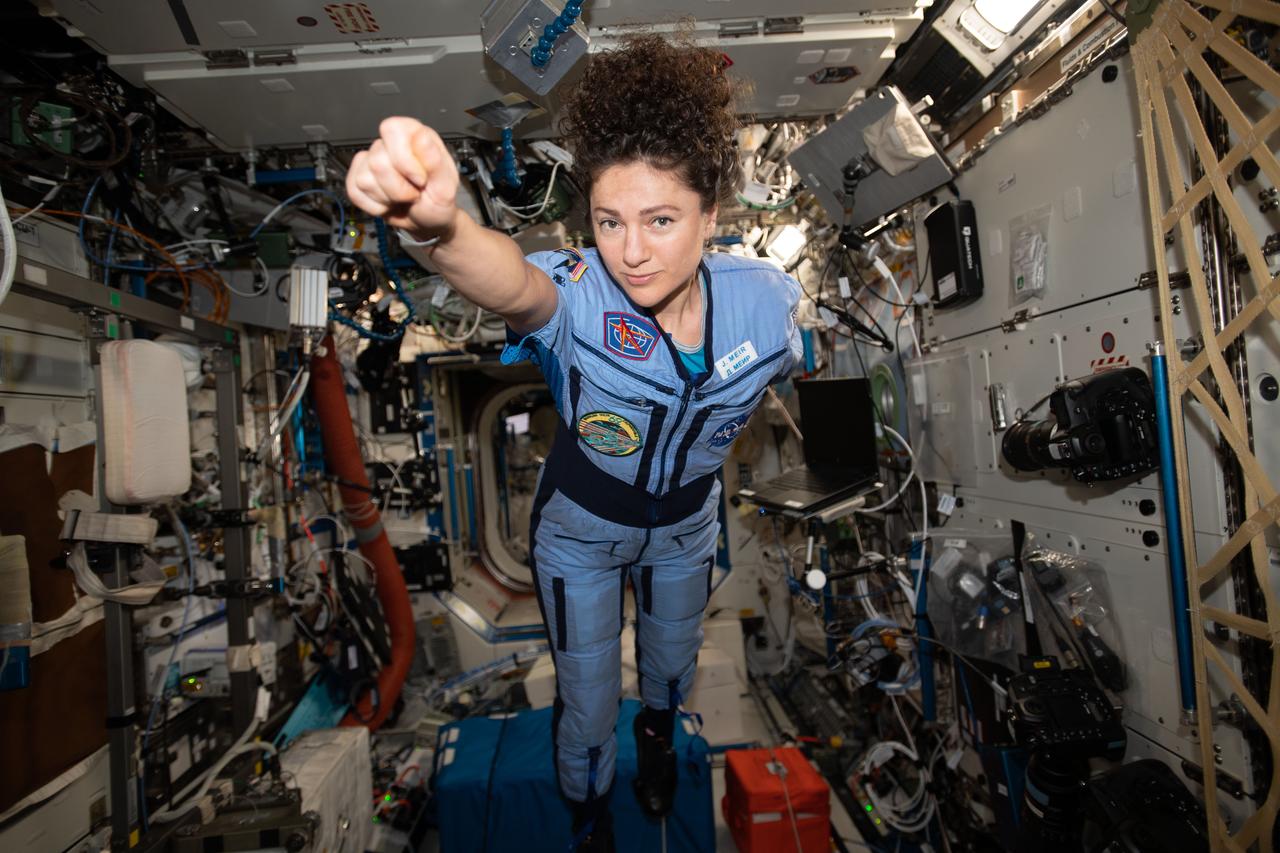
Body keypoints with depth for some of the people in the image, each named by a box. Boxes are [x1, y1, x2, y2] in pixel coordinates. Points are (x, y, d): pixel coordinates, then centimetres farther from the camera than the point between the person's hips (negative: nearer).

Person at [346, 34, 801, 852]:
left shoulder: (764, 299, -22)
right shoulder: (579, 293, -33)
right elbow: (512, 286, -58)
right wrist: (440, 225, -79)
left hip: (685, 524, 3)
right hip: (580, 530, -2)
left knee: (674, 658, 30)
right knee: (587, 702, 17)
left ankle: (659, 729, 71)